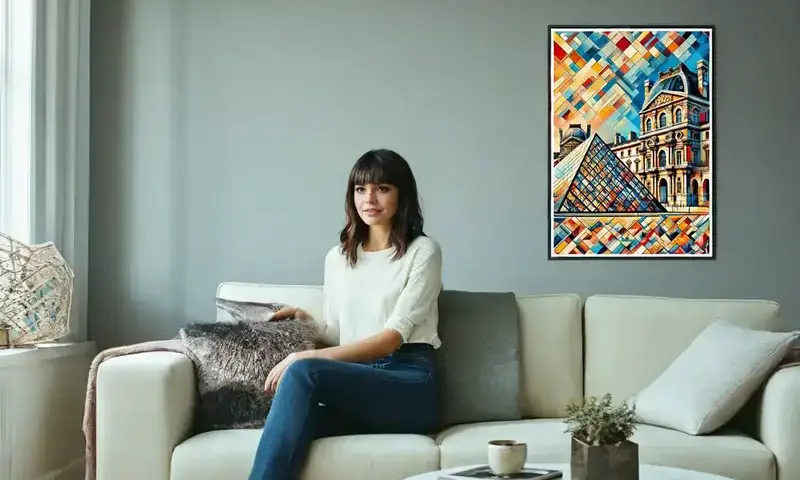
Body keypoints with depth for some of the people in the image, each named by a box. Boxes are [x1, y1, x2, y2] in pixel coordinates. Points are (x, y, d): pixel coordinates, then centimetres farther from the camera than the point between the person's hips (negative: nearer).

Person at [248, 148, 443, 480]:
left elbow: (392, 338, -9)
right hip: (355, 384, 4)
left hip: (410, 386, -4)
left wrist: (308, 357, -18)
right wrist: (307, 322, 1)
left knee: (302, 372, -32)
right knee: (298, 422, -34)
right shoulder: (337, 257, 20)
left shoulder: (422, 251, 2)